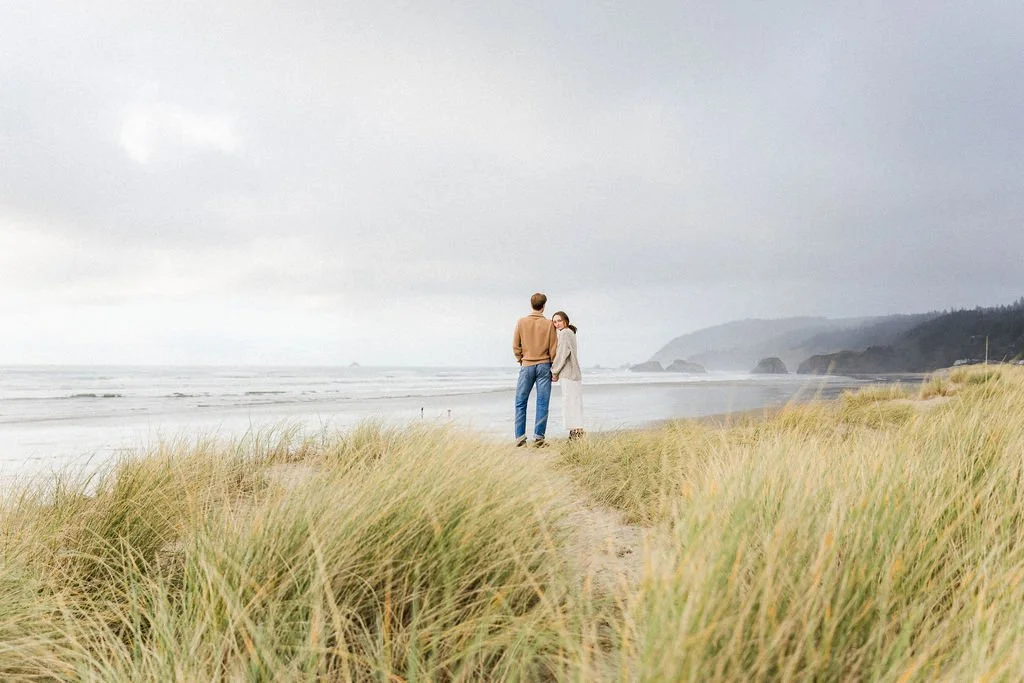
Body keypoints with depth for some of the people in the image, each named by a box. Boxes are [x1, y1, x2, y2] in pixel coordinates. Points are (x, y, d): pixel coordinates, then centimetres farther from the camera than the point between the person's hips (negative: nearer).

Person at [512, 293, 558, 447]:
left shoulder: (521, 322, -2)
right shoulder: (549, 324, -3)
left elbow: (516, 345, 1)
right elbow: (553, 348, -2)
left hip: (527, 366, 0)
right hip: (544, 366, 0)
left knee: (520, 403, 6)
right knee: (542, 403, 3)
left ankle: (520, 436, 1)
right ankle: (538, 437, 2)